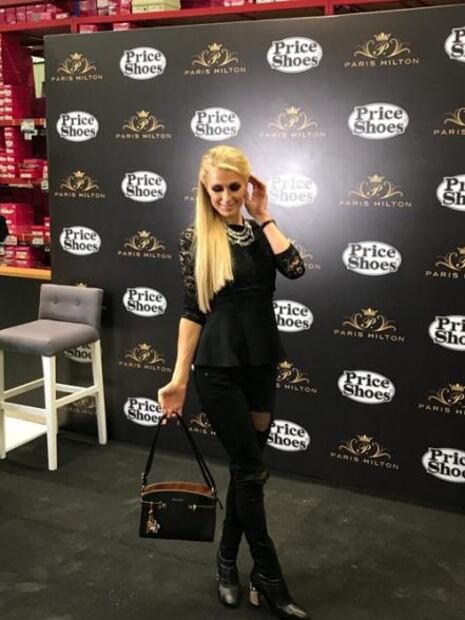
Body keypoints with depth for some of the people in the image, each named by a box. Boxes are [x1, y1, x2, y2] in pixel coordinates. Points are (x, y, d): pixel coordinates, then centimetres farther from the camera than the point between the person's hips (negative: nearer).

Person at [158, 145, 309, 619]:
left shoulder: (260, 232, 6)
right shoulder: (195, 239, -4)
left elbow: (294, 268, -13)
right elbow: (192, 310, -6)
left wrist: (263, 216, -7)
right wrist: (179, 378, -10)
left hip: (262, 363, 4)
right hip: (218, 366, -4)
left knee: (244, 467, 13)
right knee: (251, 469, 0)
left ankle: (228, 561, 31)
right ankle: (269, 578, 15)